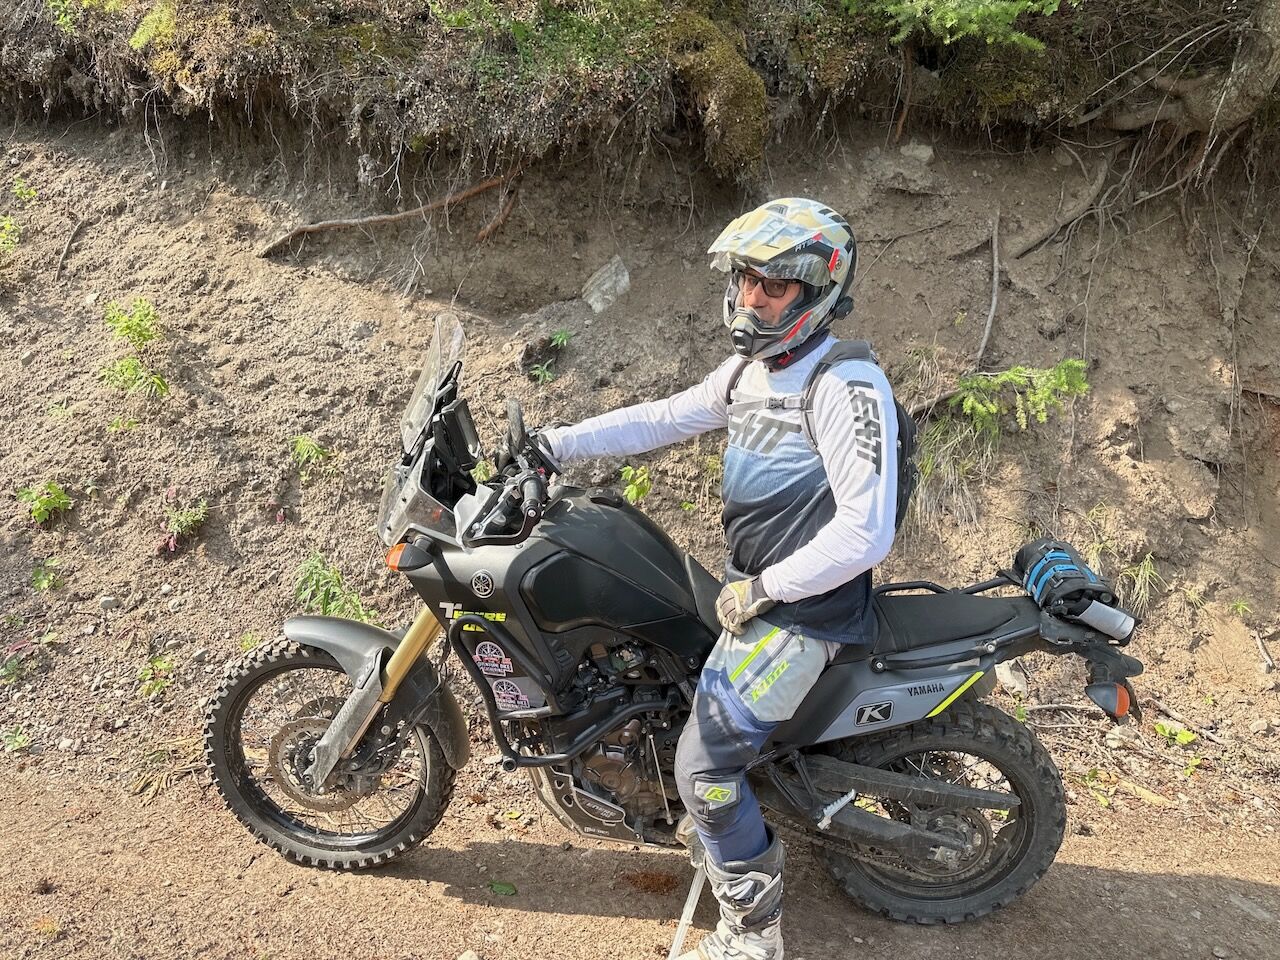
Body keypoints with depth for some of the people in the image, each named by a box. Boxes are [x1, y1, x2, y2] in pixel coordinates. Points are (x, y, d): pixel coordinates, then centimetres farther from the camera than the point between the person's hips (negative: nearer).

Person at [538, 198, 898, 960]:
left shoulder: (849, 387, -22)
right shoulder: (750, 370, 6)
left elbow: (865, 532, -28)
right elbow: (664, 419, 11)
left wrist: (763, 590, -20)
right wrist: (556, 444, 4)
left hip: (803, 610, -9)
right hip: (755, 590, 9)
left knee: (705, 763, -9)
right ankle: (724, 825, 51)